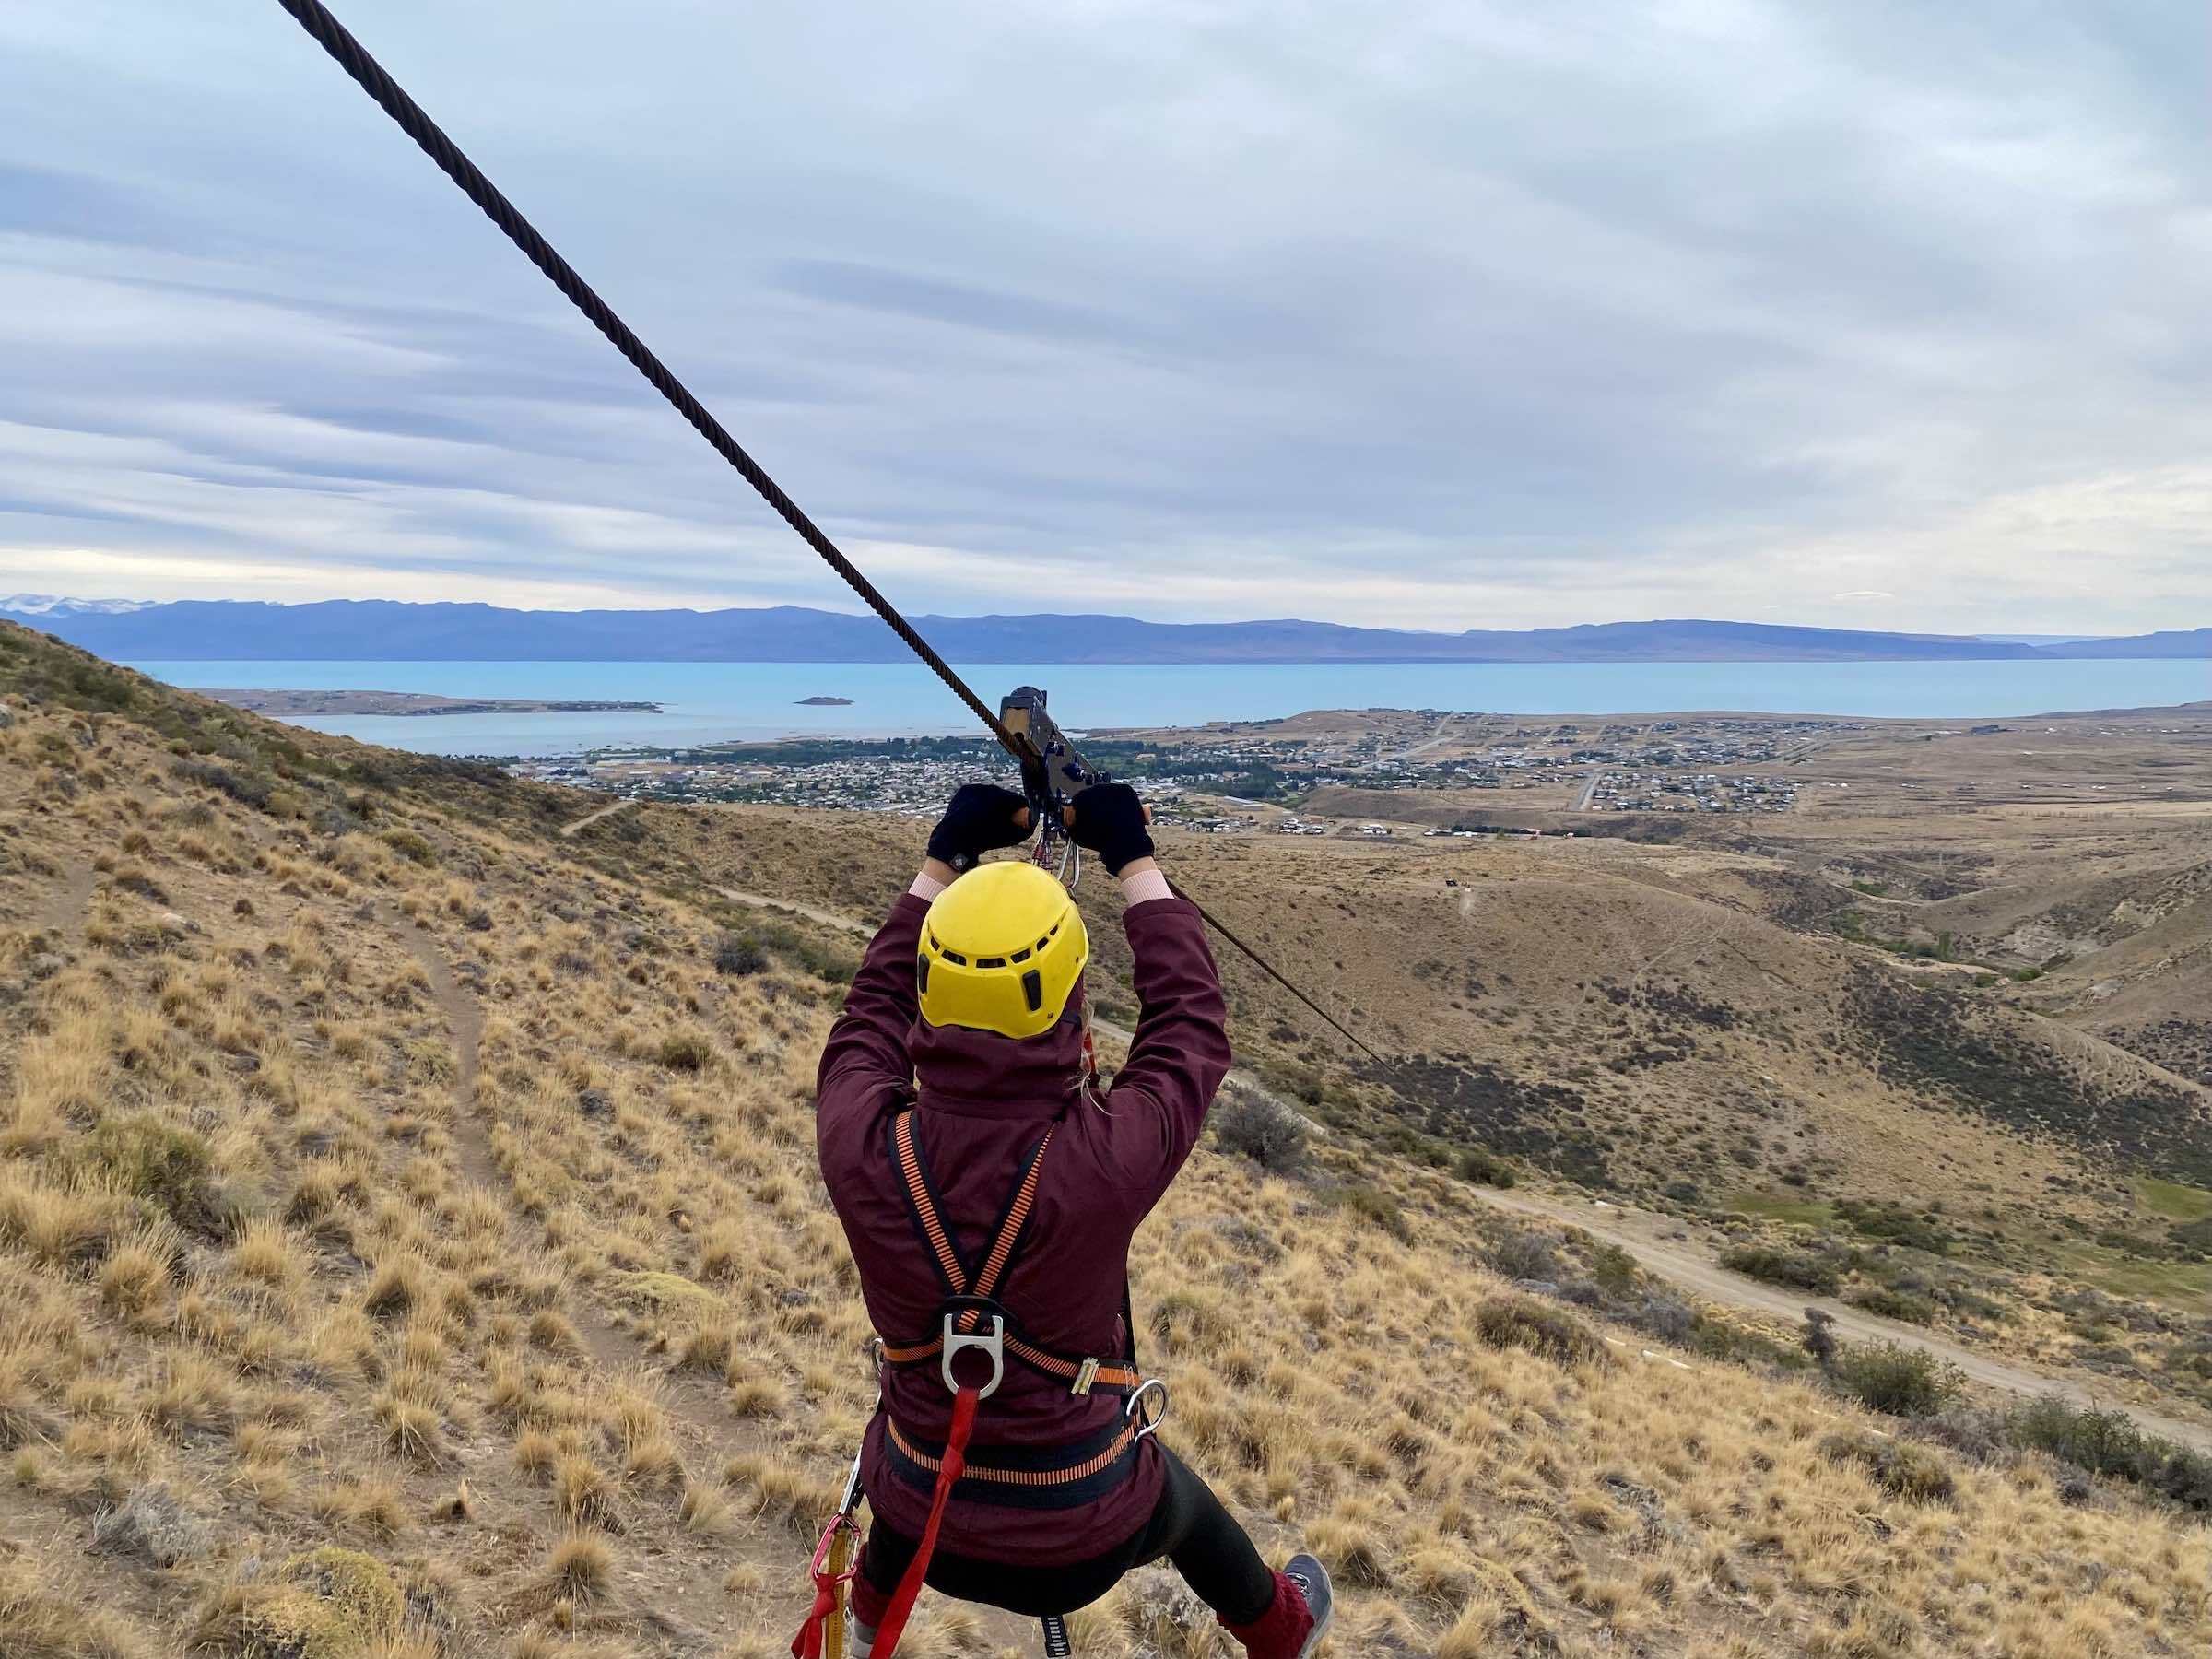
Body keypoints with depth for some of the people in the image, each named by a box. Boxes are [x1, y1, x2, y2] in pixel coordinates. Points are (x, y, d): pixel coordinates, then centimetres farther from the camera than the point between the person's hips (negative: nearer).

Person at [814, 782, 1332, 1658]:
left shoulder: (862, 1150, -26)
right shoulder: (1104, 1160, -33)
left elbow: (871, 1012, -3)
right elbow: (1190, 1024, -13)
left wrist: (942, 862, 3)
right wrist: (1133, 858, -4)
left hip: (925, 1523, 2)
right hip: (1086, 1533, -1)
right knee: (1187, 1506, 33)